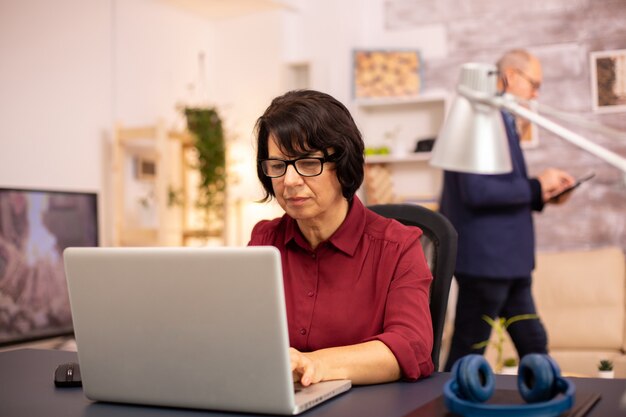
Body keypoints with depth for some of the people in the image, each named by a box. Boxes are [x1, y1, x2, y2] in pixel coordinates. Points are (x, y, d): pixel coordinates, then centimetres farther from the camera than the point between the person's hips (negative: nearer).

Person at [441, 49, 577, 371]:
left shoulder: (501, 119, 15)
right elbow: (476, 191, -25)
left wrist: (543, 195, 6)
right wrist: (536, 186, -15)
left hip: (507, 260, 10)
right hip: (485, 258, -10)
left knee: (534, 346, 17)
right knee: (466, 356, 2)